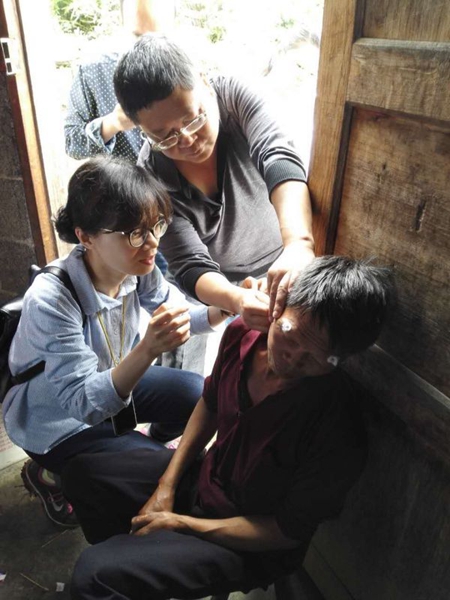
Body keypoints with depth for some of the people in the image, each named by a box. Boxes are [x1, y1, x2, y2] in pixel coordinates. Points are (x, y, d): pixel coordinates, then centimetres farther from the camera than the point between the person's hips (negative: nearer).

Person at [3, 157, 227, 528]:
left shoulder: (138, 268, -18)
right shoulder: (50, 300, -35)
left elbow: (182, 317, -6)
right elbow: (85, 403, -34)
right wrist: (148, 349, -50)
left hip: (112, 383, 6)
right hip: (55, 420, -6)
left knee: (203, 396, -3)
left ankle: (156, 442, 27)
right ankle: (50, 476, 9)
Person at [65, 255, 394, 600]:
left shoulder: (337, 432, -33)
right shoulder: (245, 332, -17)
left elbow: (288, 531, -20)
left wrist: (179, 523, -17)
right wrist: (166, 485, -1)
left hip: (251, 545, -6)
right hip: (206, 478, 6)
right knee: (85, 471, 13)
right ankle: (131, 562, 34)